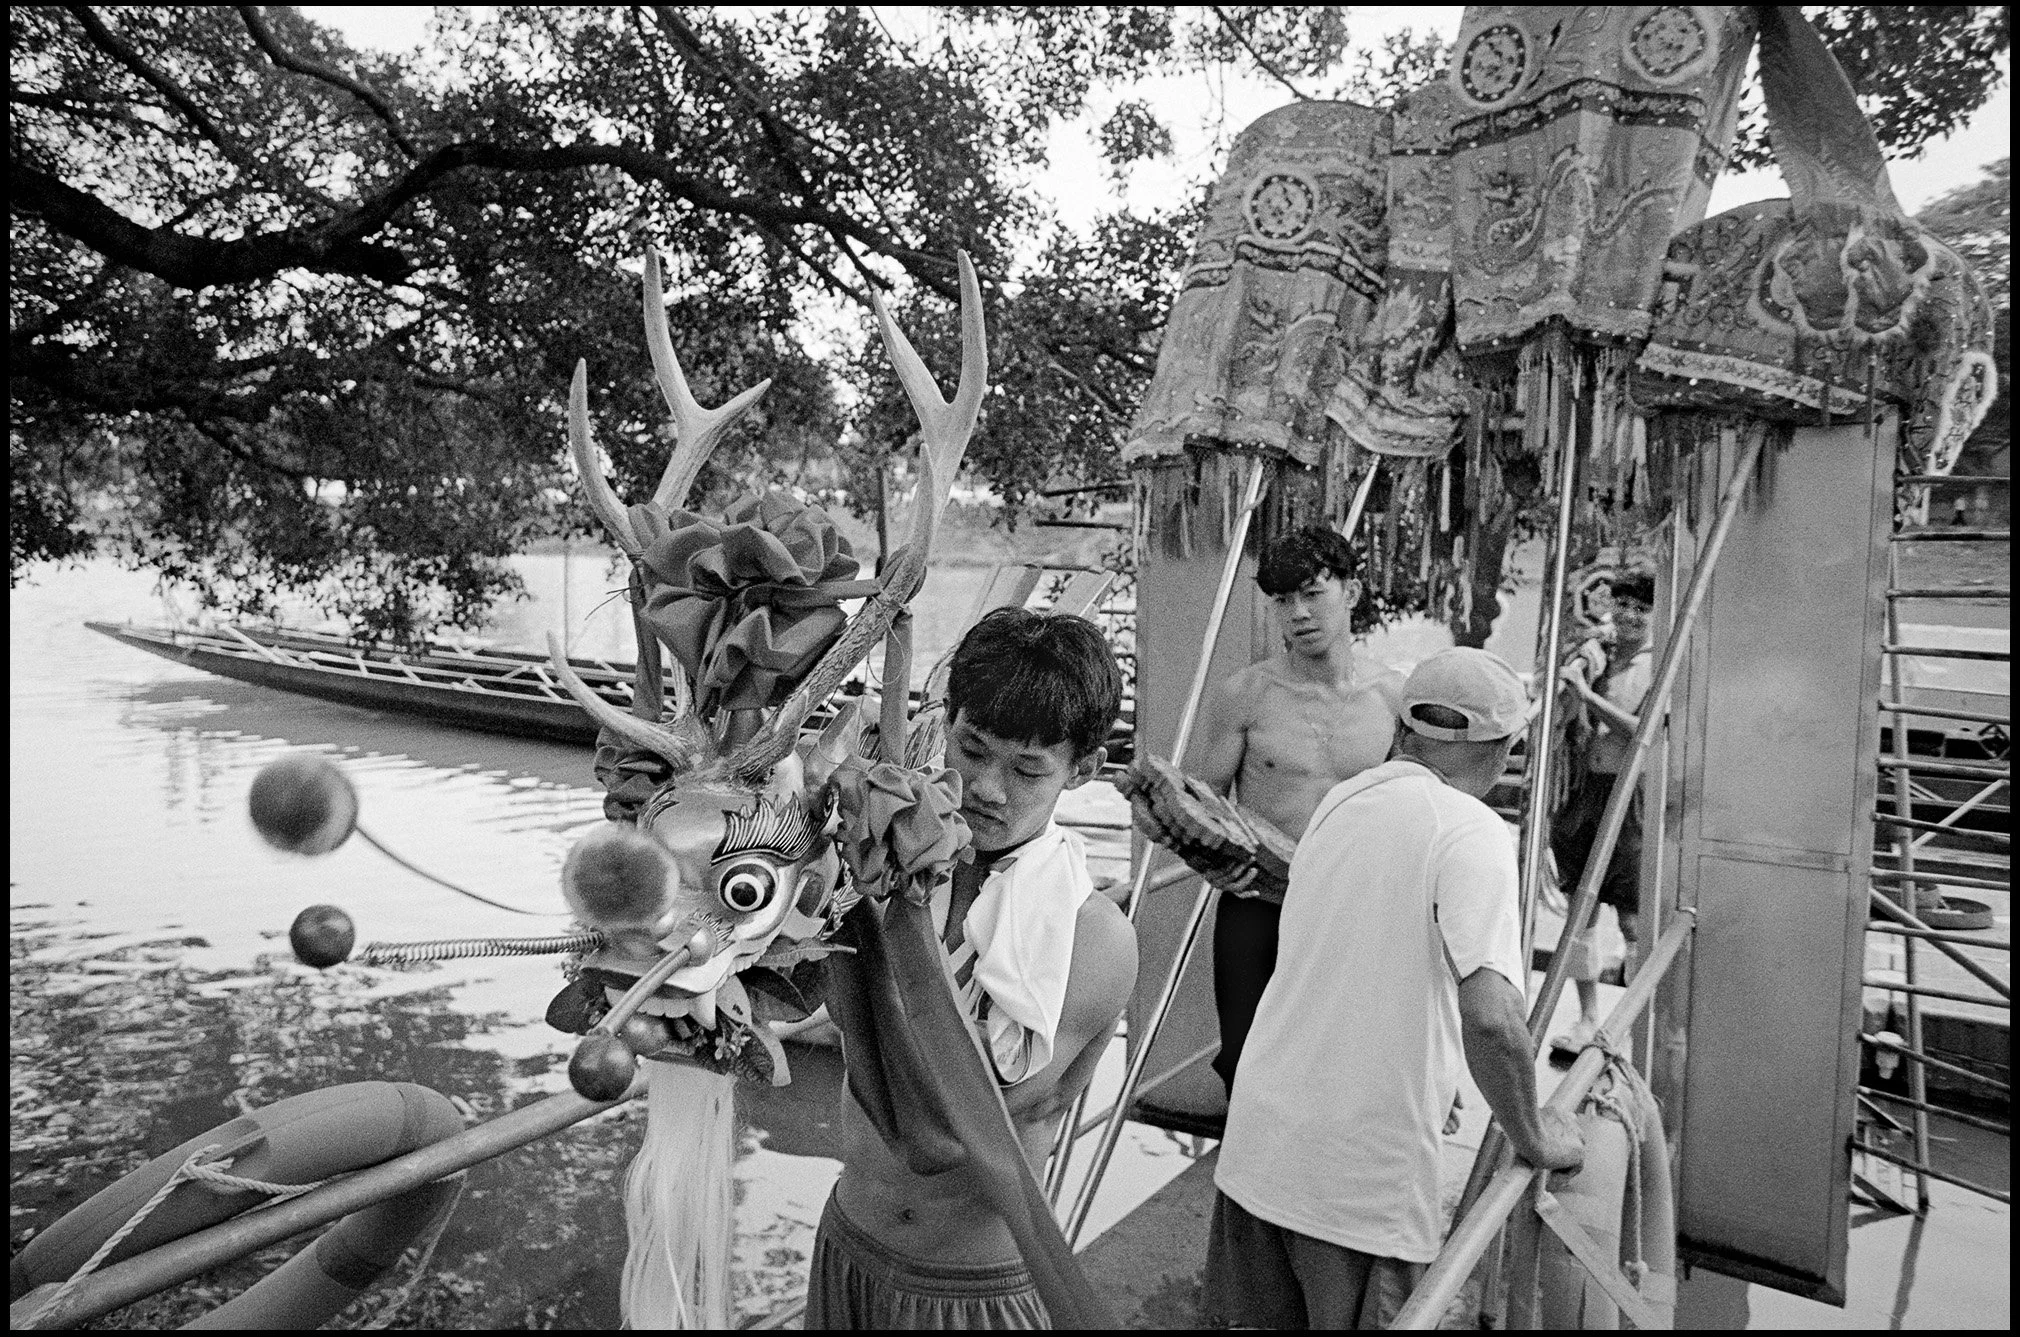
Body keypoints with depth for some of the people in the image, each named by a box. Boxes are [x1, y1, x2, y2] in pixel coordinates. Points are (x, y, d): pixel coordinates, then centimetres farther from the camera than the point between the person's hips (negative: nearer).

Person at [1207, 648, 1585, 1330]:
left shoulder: (1338, 800, 7)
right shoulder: (1471, 831, -15)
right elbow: (1490, 1016, -25)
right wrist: (1533, 1138, -9)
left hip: (1257, 1143, 6)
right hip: (1366, 1174, -6)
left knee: (1258, 1317, 21)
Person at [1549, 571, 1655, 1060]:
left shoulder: (1661, 666, -4)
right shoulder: (1594, 651, 9)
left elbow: (1644, 730, -14)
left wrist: (1588, 695, -19)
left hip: (1632, 793, -4)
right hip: (1586, 788, 4)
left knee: (1633, 918, -1)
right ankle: (1588, 1016, 21)